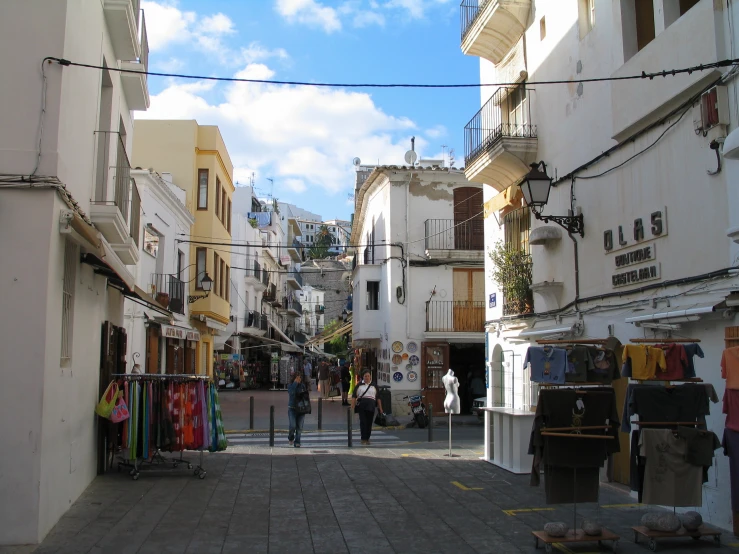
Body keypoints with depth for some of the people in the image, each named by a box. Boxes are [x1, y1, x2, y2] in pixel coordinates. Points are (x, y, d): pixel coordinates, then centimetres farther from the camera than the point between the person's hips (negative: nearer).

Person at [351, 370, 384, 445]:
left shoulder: (374, 386, 12)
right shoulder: (359, 385, 8)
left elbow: (378, 398, 13)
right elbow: (354, 397, 5)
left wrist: (380, 408, 8)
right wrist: (352, 407, -4)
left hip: (371, 405, 1)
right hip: (362, 405, -1)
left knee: (369, 422, 4)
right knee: (363, 422, -5)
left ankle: (367, 438, 15)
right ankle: (363, 439, -2)